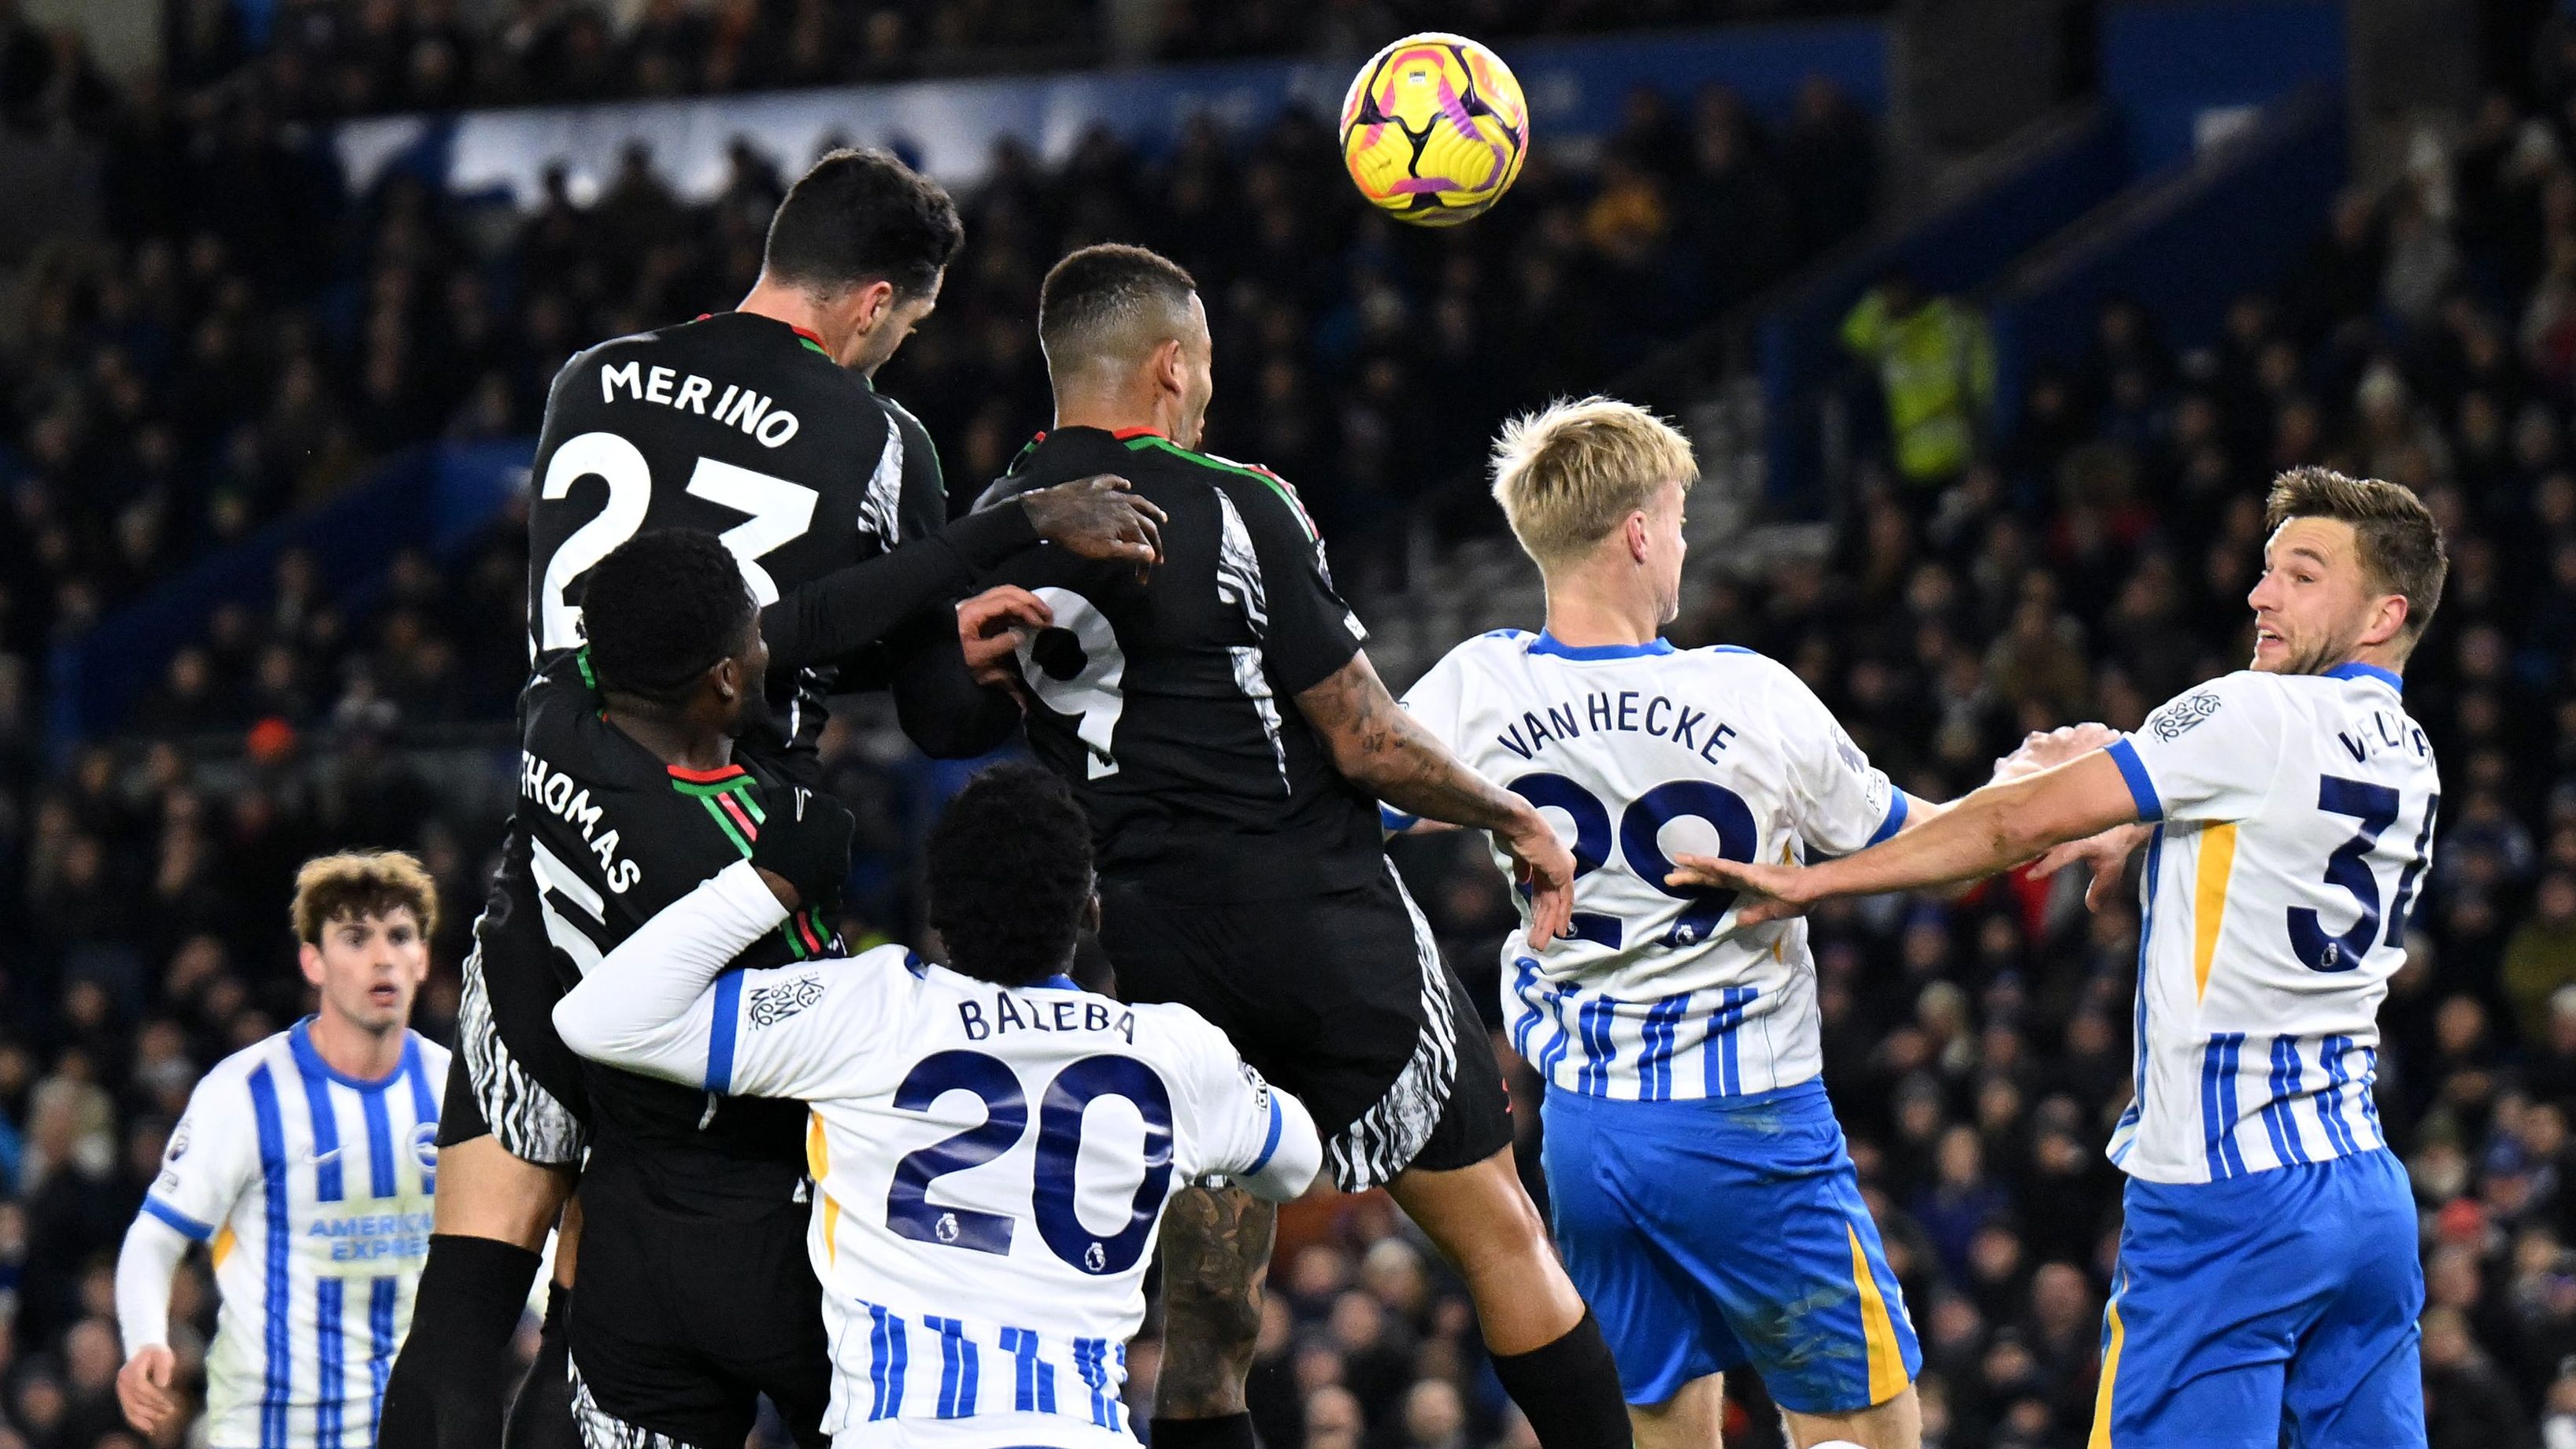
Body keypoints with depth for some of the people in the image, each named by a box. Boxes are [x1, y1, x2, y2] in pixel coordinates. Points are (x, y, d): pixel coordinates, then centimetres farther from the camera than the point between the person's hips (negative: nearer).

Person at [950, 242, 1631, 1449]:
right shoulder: (1231, 508, -12)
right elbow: (1367, 744, -10)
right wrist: (1517, 820, 4)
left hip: (1151, 946, 6)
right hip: (1323, 929, -6)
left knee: (1206, 1321, 7)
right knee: (1500, 1237, 6)